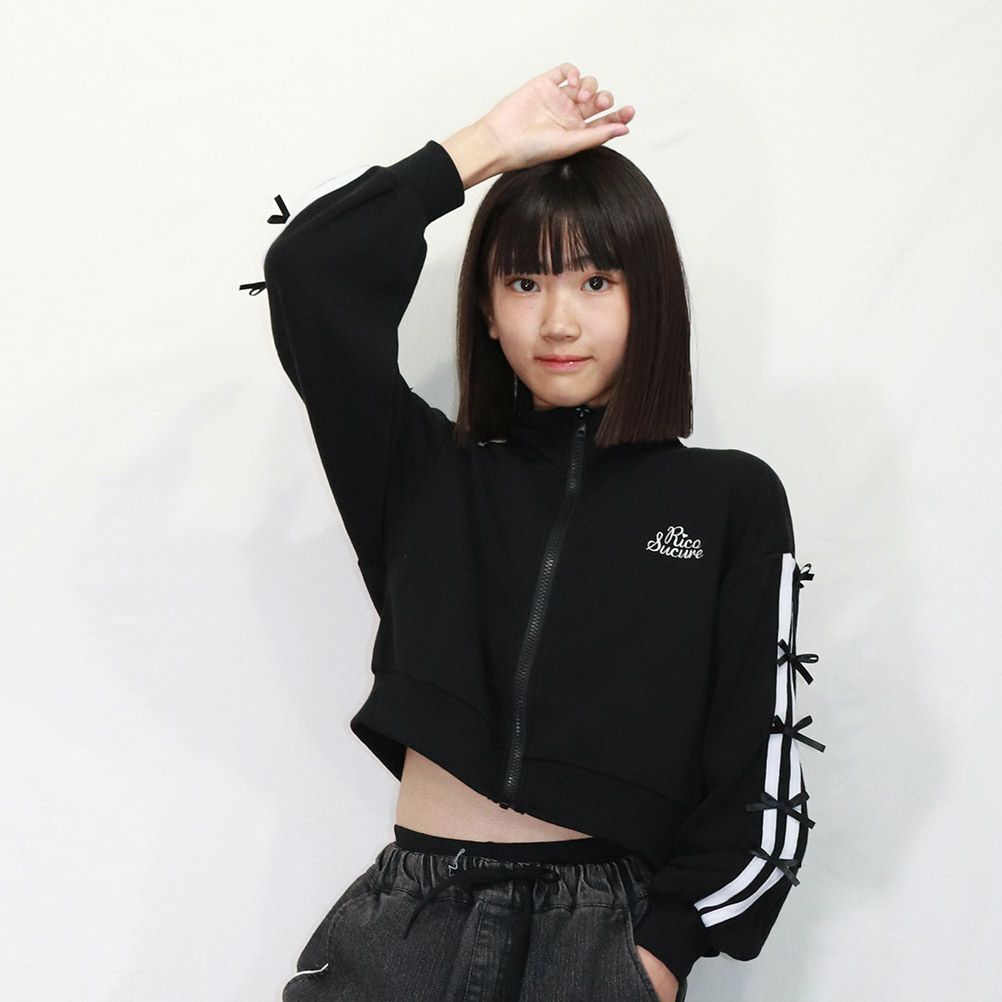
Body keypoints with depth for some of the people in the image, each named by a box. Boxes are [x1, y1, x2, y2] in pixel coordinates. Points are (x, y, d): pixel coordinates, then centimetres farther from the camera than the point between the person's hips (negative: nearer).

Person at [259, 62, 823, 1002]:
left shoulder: (731, 500, 4)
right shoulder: (425, 473, 9)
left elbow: (760, 778, 2)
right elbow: (308, 270, 0)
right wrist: (490, 144, 4)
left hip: (606, 922, -1)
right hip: (410, 911, 2)